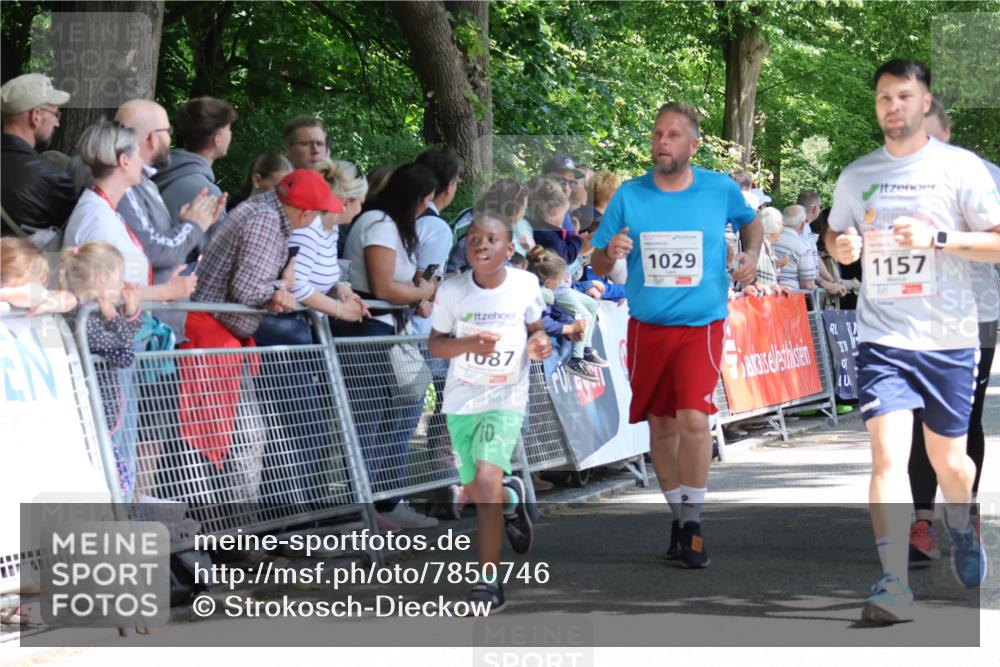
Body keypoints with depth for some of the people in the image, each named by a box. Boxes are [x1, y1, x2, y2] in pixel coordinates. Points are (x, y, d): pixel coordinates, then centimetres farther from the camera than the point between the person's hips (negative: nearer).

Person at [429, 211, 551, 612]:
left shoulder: (526, 286, -8)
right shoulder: (452, 291, -10)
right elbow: (434, 343, -2)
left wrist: (539, 342, -13)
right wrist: (469, 344, -22)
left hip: (506, 399, -2)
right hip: (461, 401, 2)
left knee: (487, 480, -21)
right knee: (477, 494, 11)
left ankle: (489, 578, -13)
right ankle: (511, 498, 49)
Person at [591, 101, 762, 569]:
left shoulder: (722, 190, -2)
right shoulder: (629, 196, -1)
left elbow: (751, 221, 20)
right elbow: (597, 264, 3)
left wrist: (751, 256, 0)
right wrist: (609, 254, -20)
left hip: (701, 324, -2)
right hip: (647, 327, 2)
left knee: (693, 419, -18)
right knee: (660, 425, 9)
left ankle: (693, 521, -6)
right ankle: (678, 515, 24)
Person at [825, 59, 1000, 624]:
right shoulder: (857, 175, 8)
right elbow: (836, 234, 23)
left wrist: (938, 238, -19)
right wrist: (841, 246, -1)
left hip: (948, 340, -1)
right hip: (882, 338, 1)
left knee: (948, 459, 12)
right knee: (888, 455, -15)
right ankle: (895, 586, -19)